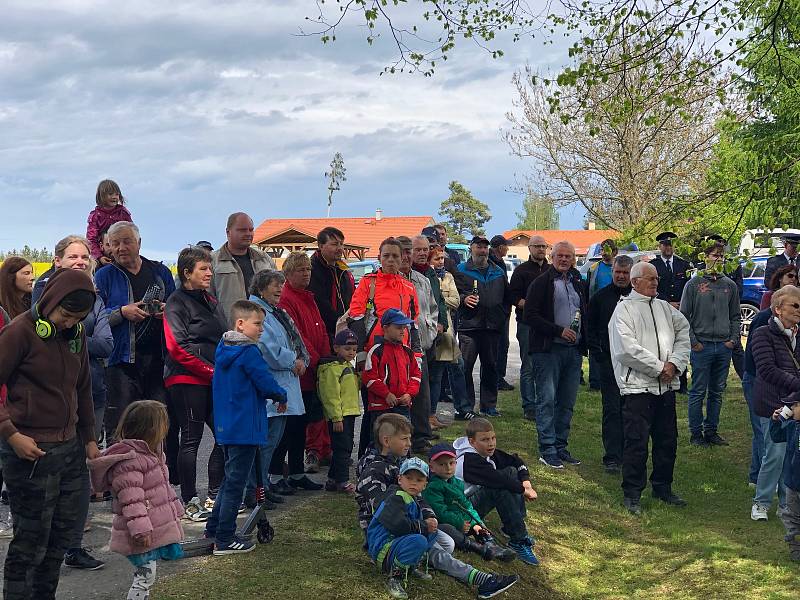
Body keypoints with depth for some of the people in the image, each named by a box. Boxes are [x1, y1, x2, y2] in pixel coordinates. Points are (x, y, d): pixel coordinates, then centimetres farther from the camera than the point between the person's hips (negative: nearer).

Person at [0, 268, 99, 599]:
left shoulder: (75, 334, 10)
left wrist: (89, 438, 18)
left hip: (70, 448, 7)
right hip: (30, 451, -7)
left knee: (63, 533, 11)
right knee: (31, 540, 0)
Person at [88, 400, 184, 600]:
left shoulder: (152, 453, 13)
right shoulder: (129, 462, -21)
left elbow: (163, 489, 24)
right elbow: (131, 499, -25)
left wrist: (175, 508, 28)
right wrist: (140, 529, -27)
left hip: (155, 529, 10)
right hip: (143, 536, -10)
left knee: (146, 575, 17)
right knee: (145, 575, -7)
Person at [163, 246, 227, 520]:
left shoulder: (211, 302, 18)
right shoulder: (177, 303, -7)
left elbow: (224, 340, 23)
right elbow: (177, 348, -15)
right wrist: (212, 371, -14)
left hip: (213, 381, 8)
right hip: (187, 381, -8)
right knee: (191, 440, -2)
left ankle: (214, 496, 19)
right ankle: (190, 502, 8)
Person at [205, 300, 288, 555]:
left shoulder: (222, 349, 11)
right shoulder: (248, 352, -16)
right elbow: (266, 384, -19)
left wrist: (274, 395, 16)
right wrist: (282, 396, 3)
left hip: (225, 426, 9)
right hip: (245, 427, -9)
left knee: (230, 479, 20)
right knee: (235, 482, -2)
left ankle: (213, 529, 26)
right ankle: (225, 540, 3)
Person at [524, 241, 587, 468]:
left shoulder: (578, 283, 16)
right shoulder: (542, 282, -4)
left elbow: (585, 312, 23)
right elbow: (530, 315, -11)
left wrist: (583, 341, 6)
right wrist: (559, 331, -15)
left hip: (573, 350, 6)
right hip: (548, 349, -6)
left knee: (567, 402, 8)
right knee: (547, 400, -5)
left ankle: (561, 446, 16)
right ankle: (547, 450, -1)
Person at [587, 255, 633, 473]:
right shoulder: (600, 297, 3)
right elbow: (590, 329, 7)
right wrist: (598, 355, -2)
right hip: (609, 362, -1)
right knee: (612, 409, -3)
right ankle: (612, 457, -2)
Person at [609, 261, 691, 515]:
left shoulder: (664, 307, 15)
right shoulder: (625, 309, -5)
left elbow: (684, 332, 10)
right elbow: (627, 349, -14)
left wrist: (674, 363, -6)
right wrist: (659, 368, -12)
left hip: (667, 385, 6)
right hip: (638, 386, -6)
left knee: (667, 440, 13)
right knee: (637, 442, -3)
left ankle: (662, 487, 29)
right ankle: (631, 494, 8)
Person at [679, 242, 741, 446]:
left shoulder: (730, 285, 11)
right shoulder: (694, 283, -1)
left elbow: (736, 316, 16)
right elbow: (684, 315, -1)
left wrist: (734, 339, 4)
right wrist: (692, 341, -7)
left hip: (724, 346, 4)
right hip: (701, 345, -4)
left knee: (717, 392, 10)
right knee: (698, 392, 0)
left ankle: (711, 430, 19)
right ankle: (696, 433, 7)